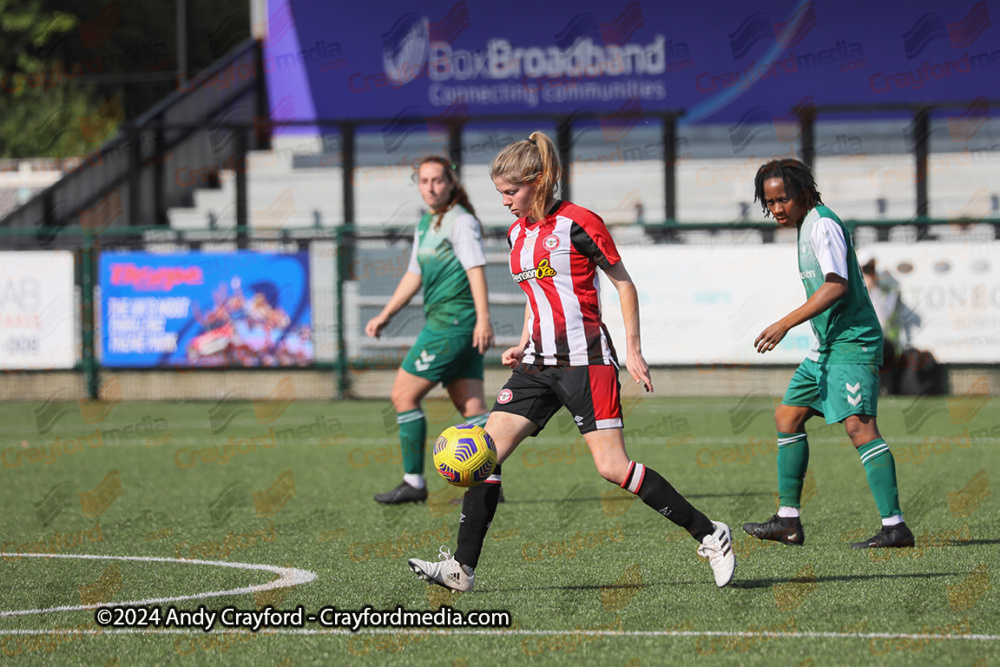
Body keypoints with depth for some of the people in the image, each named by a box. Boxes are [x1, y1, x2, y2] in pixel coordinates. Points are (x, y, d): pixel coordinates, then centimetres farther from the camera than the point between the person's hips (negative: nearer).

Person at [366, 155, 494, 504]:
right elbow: (414, 275, 28)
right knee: (472, 409, 3)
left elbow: (476, 269, -18)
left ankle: (413, 482, -1)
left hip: (451, 325, -9)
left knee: (404, 395, -4)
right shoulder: (425, 225, 19)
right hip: (442, 322, 9)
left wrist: (483, 318, -28)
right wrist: (385, 315, 28)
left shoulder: (461, 221, -9)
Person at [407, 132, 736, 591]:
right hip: (538, 364, 7)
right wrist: (522, 346, 10)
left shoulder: (578, 224, -10)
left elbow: (623, 283, -3)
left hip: (585, 361, -7)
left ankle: (709, 536, -2)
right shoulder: (517, 233, 13)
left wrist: (633, 350, -6)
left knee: (612, 467, -13)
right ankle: (462, 568, -2)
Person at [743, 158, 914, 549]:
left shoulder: (824, 225, -14)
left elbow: (837, 286, -25)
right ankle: (788, 522, 16)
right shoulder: (806, 225, 16)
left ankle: (894, 526, -22)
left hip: (851, 343, -11)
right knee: (787, 418, 12)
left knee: (859, 426, -18)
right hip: (827, 345, 11)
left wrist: (786, 324, -26)